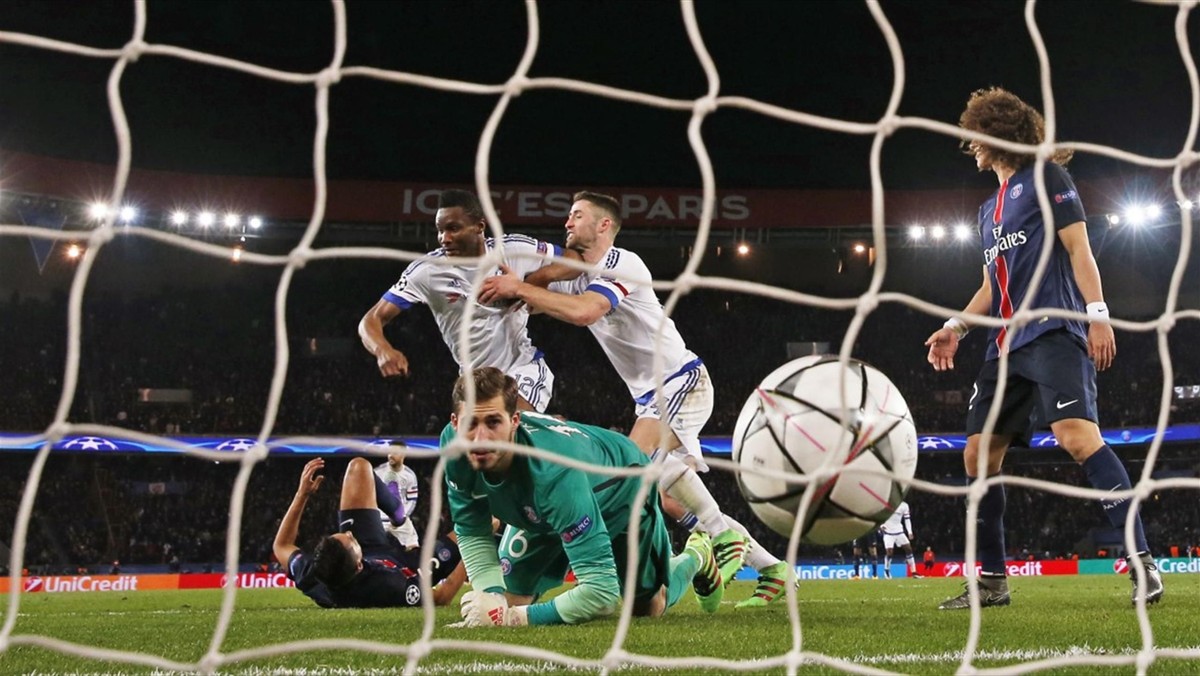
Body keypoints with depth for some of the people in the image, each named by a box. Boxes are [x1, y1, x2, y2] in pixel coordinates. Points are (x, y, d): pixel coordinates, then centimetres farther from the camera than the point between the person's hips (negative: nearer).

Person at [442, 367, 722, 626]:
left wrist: (516, 617, -53)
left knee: (648, 608, 14)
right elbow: (472, 534, -18)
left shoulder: (555, 472, -50)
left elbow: (602, 593, -50)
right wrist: (492, 596, -35)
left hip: (622, 493, -4)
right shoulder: (453, 443, -35)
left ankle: (695, 556, 46)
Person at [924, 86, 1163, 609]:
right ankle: (991, 581, 10)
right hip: (1007, 346, 9)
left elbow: (1078, 248, -6)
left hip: (1053, 332, -9)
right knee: (979, 454, 3)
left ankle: (1142, 561, -28)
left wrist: (1097, 313, -17)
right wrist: (956, 326, 16)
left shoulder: (1045, 178, 3)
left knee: (1076, 435, -27)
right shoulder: (990, 208, 25)